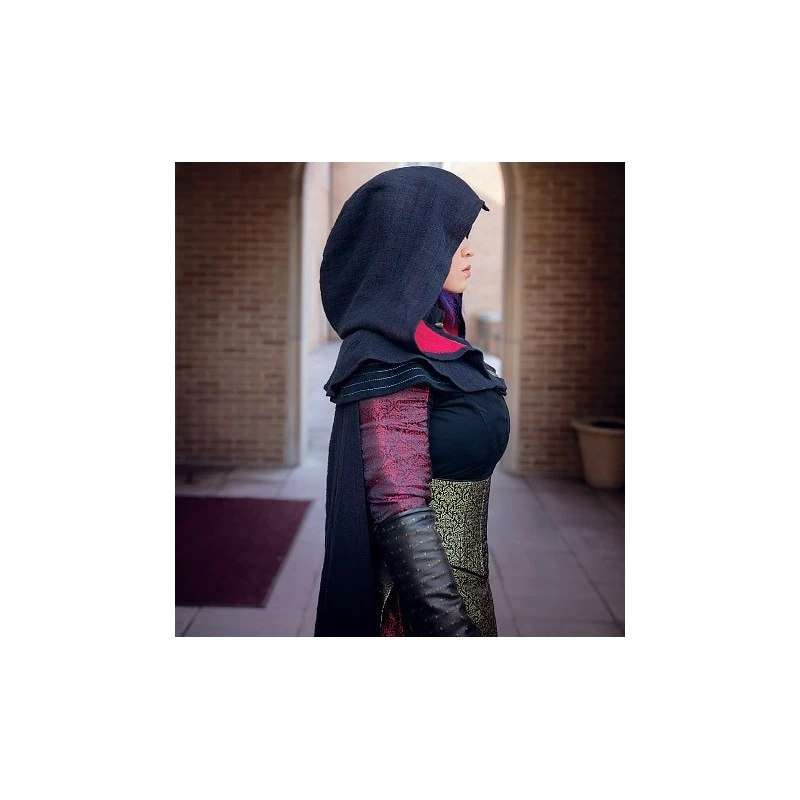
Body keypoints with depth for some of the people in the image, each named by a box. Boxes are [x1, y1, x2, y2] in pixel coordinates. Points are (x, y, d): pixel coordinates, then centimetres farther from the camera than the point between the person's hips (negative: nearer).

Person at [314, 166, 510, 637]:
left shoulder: (433, 340, 7)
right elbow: (400, 513, -25)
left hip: (463, 575, 9)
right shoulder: (391, 359, -21)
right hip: (423, 592, -9)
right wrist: (456, 628, -25)